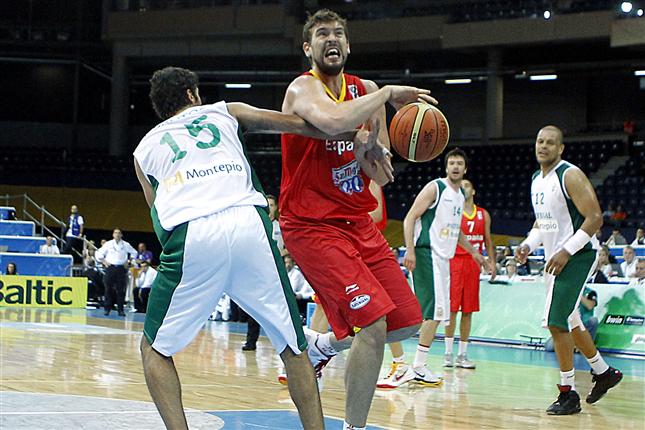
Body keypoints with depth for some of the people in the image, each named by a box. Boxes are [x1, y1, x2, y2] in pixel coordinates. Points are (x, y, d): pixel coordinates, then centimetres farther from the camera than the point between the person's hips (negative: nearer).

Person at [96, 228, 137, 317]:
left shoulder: (125, 245, 7)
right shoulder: (108, 244, 5)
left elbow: (134, 252, 19)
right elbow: (99, 253, 9)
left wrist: (128, 261, 10)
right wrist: (104, 261, 1)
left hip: (121, 269, 0)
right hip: (110, 267, 0)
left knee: (121, 290, -3)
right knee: (108, 289, -2)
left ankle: (120, 310, 0)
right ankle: (107, 309, 4)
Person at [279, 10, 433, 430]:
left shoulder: (365, 91, 9)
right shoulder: (304, 88, -12)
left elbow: (382, 176, 11)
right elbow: (333, 121, -38)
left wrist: (371, 150, -12)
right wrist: (388, 95, -24)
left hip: (358, 221, 8)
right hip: (312, 225, -7)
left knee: (408, 322, 8)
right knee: (374, 324, -19)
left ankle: (325, 345, 32)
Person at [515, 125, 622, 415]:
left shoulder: (570, 176, -16)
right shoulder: (536, 180, 10)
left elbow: (595, 218, -20)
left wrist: (566, 251, -24)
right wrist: (528, 244, 4)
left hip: (577, 255, -9)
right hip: (555, 258, 9)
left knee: (555, 321, -15)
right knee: (568, 322, 18)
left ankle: (568, 393, -7)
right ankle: (603, 372, 38)